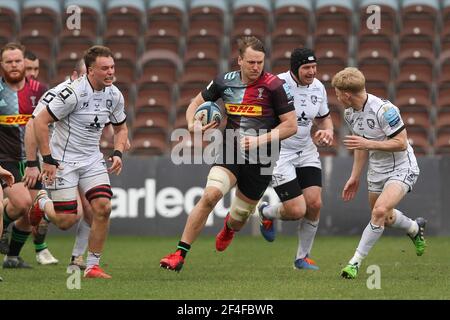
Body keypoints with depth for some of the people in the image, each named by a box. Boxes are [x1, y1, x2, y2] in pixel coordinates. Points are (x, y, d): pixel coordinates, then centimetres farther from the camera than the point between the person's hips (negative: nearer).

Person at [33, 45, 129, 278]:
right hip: (63, 160, -6)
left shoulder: (114, 95, 0)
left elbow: (121, 128, 18)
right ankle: (41, 203, 28)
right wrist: (47, 160, -19)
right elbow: (40, 121, -19)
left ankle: (92, 266, 0)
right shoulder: (74, 92, -21)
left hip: (92, 160, 6)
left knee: (103, 207, -12)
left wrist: (118, 153, 0)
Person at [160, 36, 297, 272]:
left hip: (260, 160, -1)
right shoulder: (225, 82, -1)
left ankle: (229, 227, 52)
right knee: (210, 194, -24)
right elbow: (197, 102, 15)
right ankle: (180, 254, -20)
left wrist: (261, 140, -19)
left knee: (239, 216, 9)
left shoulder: (274, 86, -12)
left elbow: (290, 125, -9)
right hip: (231, 152, 1)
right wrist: (193, 124, -6)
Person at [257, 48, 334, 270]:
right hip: (279, 153, -6)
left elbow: (324, 117, 17)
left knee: (314, 204, -7)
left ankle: (302, 257, 14)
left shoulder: (318, 88, 1)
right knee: (297, 211, -12)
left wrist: (328, 131, -4)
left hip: (306, 152, 6)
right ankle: (266, 213, 25)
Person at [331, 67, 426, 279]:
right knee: (385, 218, 20)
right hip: (377, 171, 9)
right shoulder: (350, 113, 0)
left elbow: (401, 143, -25)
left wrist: (368, 143, -29)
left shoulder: (383, 109, -26)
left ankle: (356, 262, -19)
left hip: (401, 168, -9)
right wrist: (355, 177, 16)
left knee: (380, 211, -27)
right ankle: (415, 228, 53)